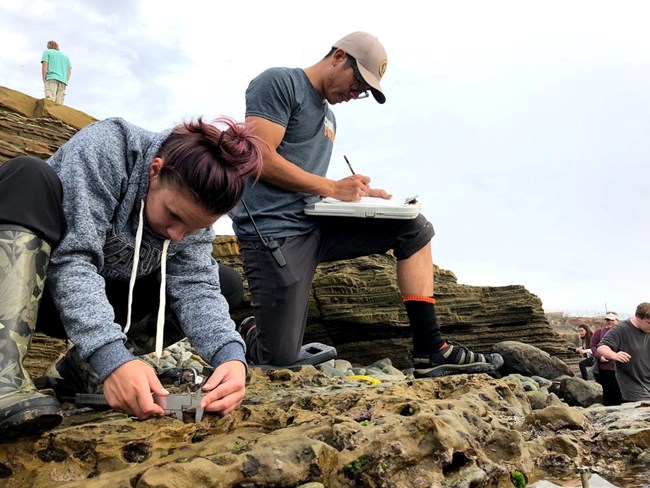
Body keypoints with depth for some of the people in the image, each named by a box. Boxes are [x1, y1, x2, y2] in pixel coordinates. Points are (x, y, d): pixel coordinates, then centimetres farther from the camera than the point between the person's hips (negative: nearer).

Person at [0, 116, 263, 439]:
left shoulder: (193, 206, -11)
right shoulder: (104, 149, -27)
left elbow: (195, 285, -18)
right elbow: (72, 259, -34)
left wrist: (230, 355, -36)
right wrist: (111, 357, -47)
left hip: (108, 301, 5)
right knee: (29, 176, -31)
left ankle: (82, 365, -9)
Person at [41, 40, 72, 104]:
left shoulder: (47, 52, 16)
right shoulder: (65, 56, 29)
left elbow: (44, 65, 1)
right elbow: (69, 71, 17)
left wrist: (44, 79, 2)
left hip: (52, 78, -4)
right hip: (63, 80, 4)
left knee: (50, 102, -19)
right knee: (58, 104, -6)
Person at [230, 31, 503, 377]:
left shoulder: (328, 117, 22)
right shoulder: (280, 83, -4)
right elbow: (260, 157, -16)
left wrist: (357, 194, 6)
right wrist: (334, 188, -13)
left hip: (315, 224, 8)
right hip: (274, 229, -8)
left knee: (414, 229, -1)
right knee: (279, 358, -9)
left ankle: (430, 351, -3)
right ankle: (248, 331, 28)